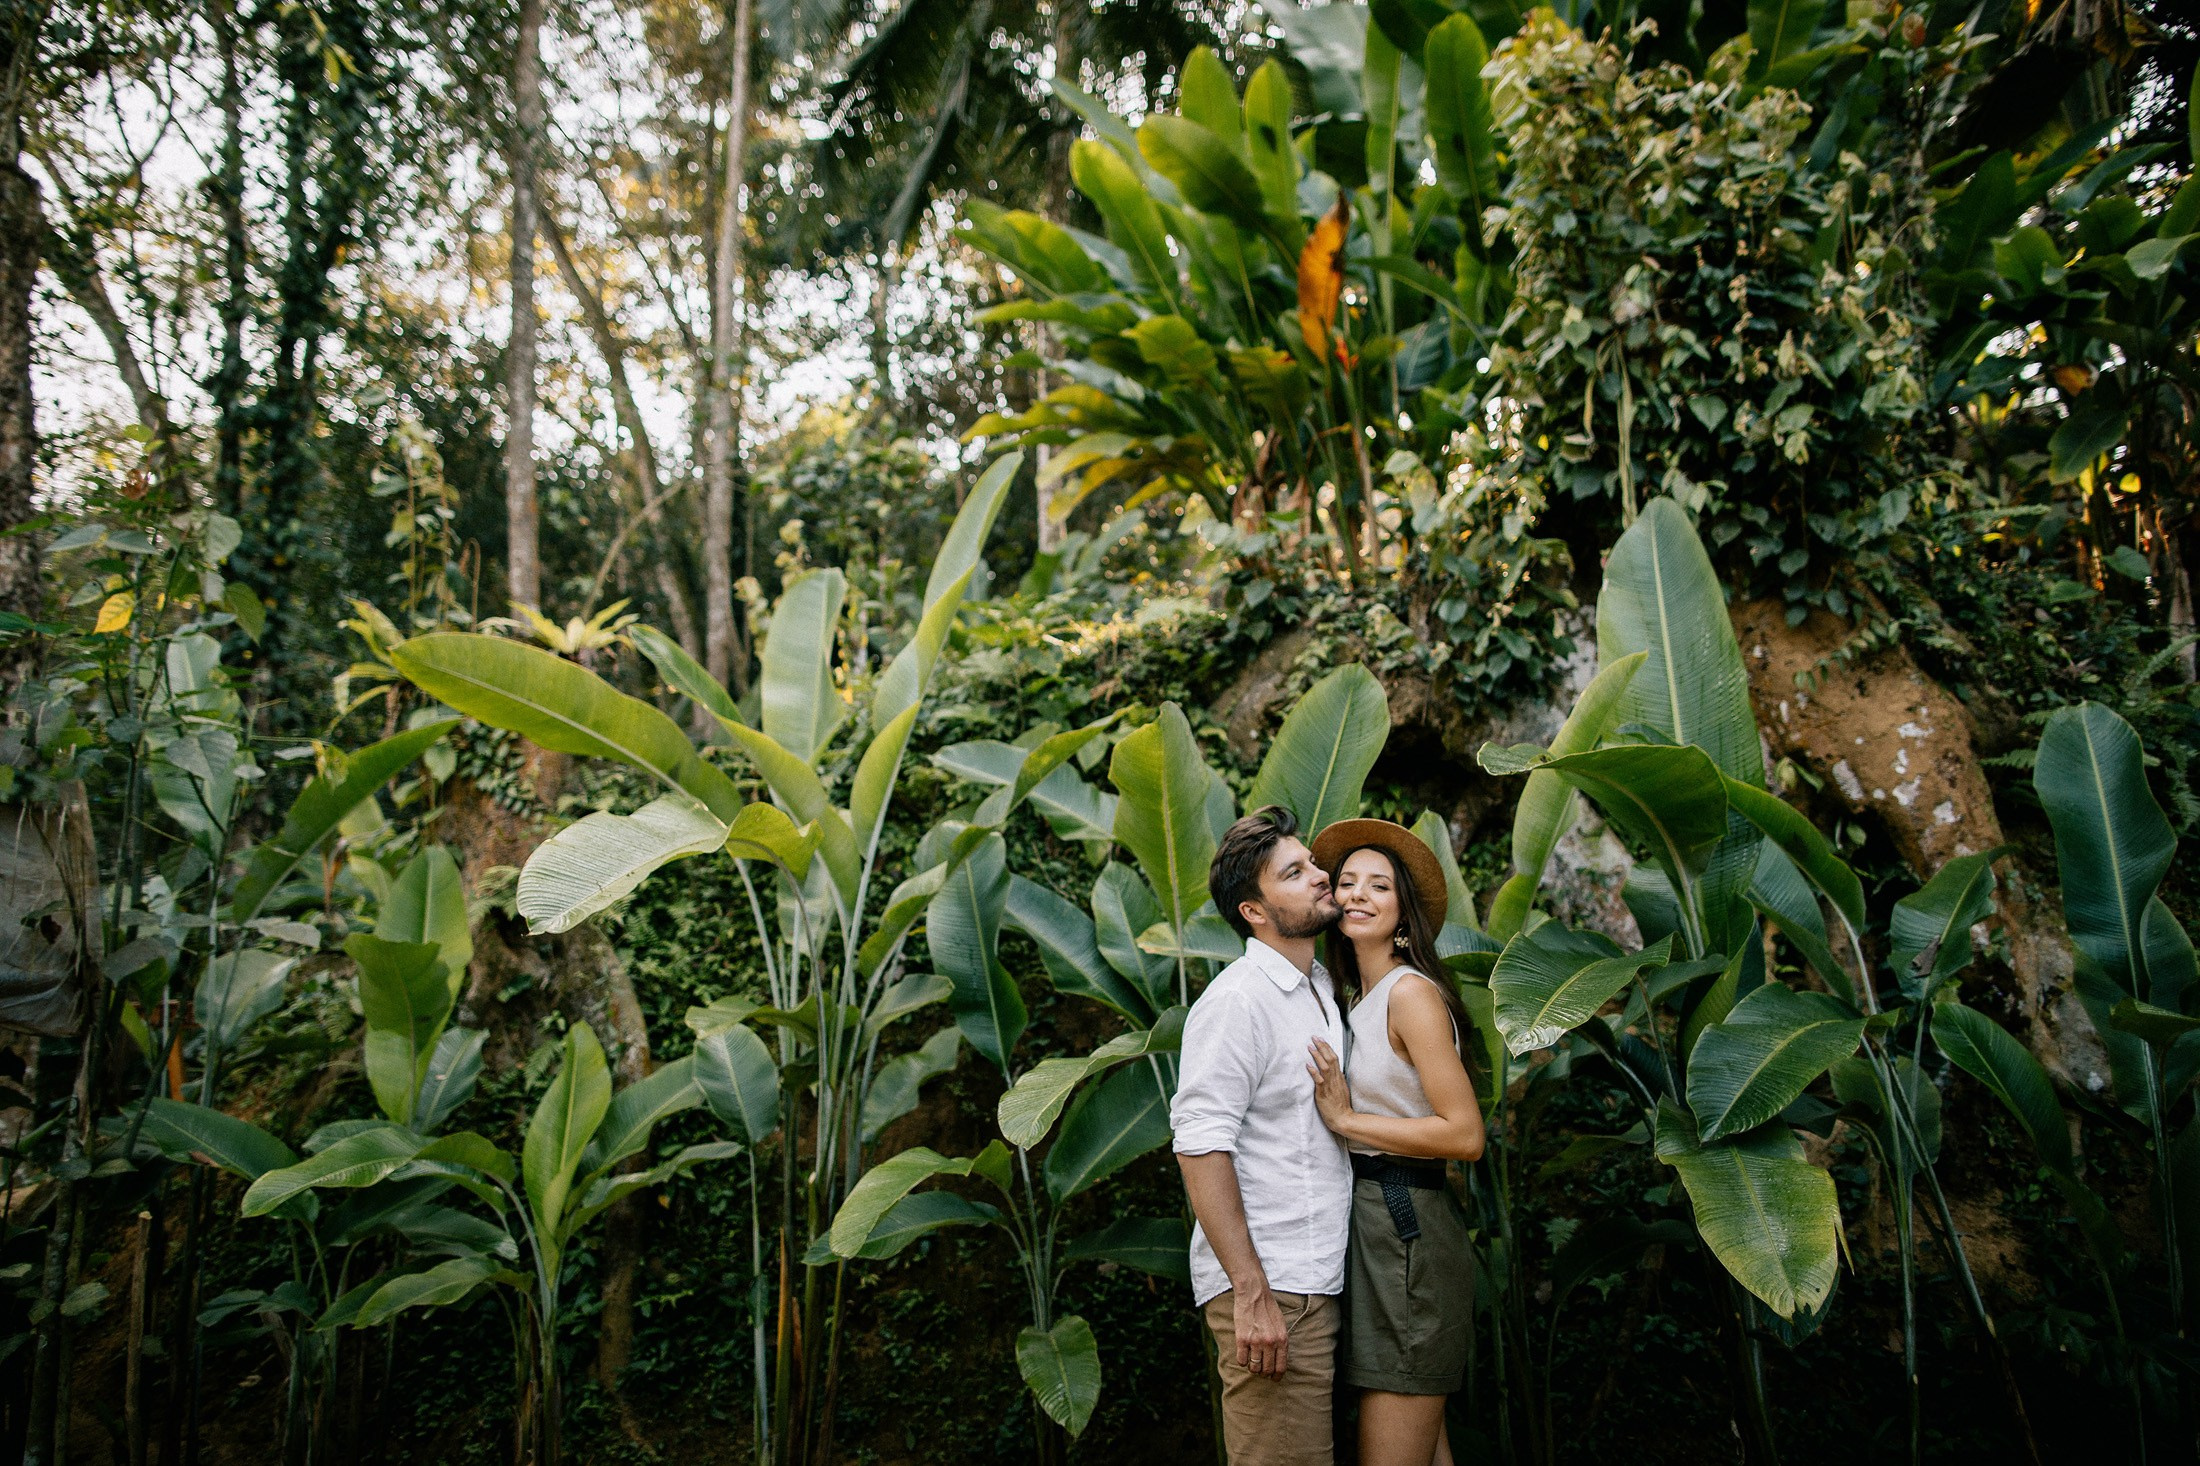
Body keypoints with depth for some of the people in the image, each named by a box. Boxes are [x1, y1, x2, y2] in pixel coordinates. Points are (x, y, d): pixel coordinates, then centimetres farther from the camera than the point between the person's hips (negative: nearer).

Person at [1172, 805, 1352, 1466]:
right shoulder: (1237, 1000, -13)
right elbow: (1200, 1146, -19)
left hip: (1318, 1283, 9)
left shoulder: (1325, 990, 15)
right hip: (1266, 1288, -9)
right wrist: (1252, 1293, -21)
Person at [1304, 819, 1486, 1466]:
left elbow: (1465, 1134, -18)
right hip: (1375, 1223, 9)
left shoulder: (1411, 991, -13)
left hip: (1405, 1228, -9)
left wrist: (1345, 1119, -14)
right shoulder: (1363, 1001, 15)